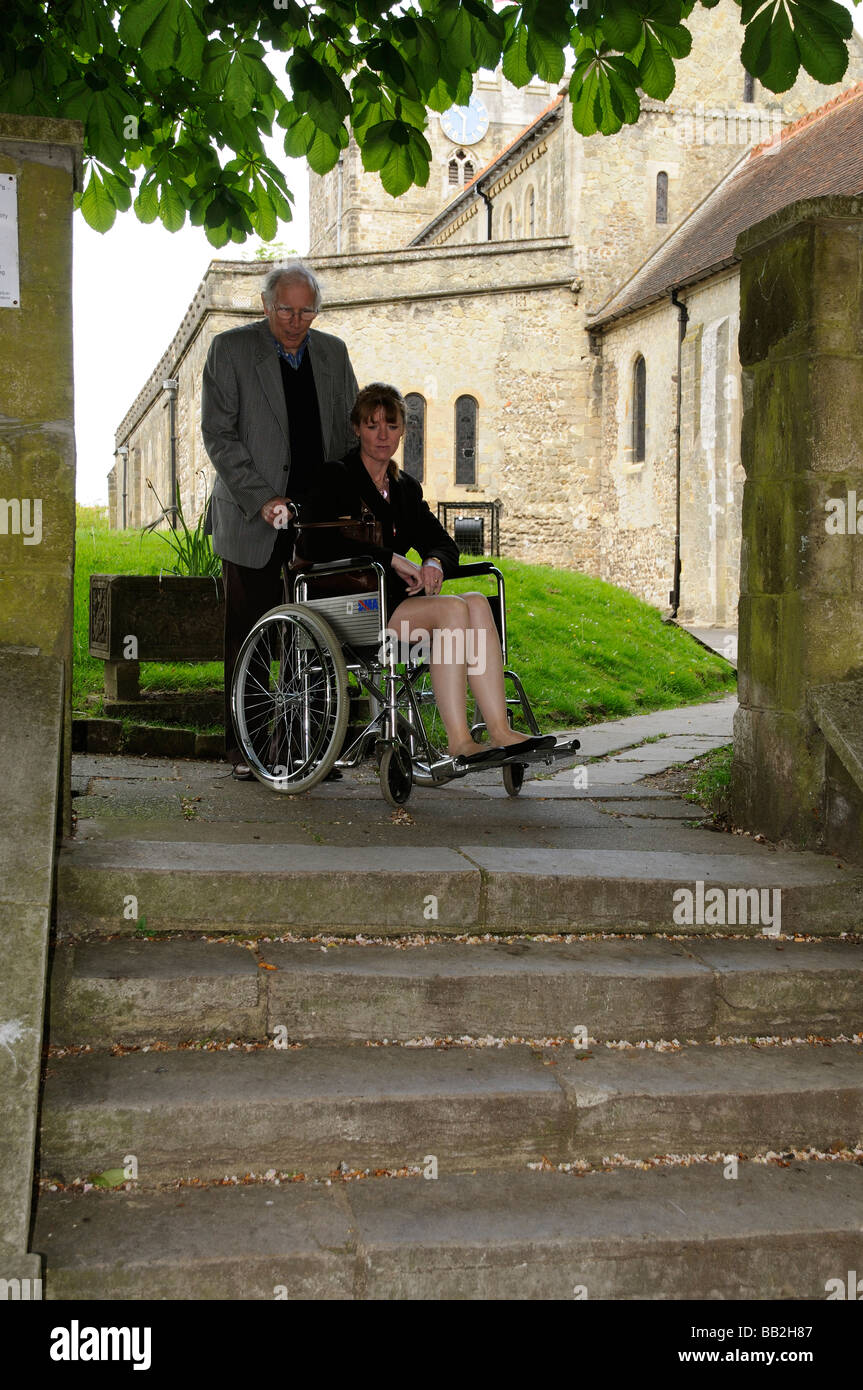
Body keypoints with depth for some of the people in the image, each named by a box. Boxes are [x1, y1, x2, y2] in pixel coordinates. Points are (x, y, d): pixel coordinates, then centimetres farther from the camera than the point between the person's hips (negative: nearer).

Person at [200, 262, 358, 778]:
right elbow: (218, 434, -6)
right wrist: (261, 499, -16)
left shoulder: (333, 352, 12)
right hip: (254, 521, -3)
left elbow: (352, 430, 16)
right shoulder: (230, 348, 0)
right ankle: (245, 748, 10)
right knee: (250, 637, 1)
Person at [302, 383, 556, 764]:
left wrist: (434, 563, -10)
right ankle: (458, 741, -34)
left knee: (477, 602, -23)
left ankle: (500, 731, -32)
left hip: (399, 598, 6)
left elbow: (443, 543, 16)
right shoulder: (335, 478, 1)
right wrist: (393, 559, -18)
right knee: (453, 608, -29)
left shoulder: (406, 487, 21)